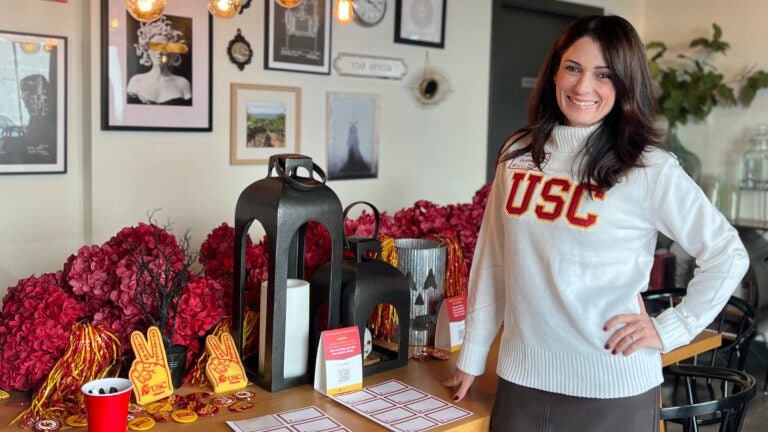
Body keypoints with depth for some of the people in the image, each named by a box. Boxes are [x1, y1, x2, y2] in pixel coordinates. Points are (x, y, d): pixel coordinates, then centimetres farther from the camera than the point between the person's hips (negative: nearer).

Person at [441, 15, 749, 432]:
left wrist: (669, 329, -7)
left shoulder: (650, 168, -9)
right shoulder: (519, 154, 3)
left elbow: (728, 255, -3)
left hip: (611, 389, -3)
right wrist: (471, 356, 8)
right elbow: (491, 261, 6)